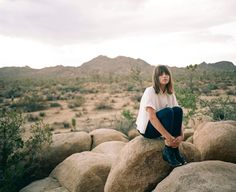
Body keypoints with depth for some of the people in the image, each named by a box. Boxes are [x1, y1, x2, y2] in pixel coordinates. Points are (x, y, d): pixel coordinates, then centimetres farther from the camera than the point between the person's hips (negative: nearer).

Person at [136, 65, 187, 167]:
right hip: (147, 128, -6)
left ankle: (175, 149, -15)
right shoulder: (150, 91, -17)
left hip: (159, 126, 6)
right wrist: (168, 136, -33)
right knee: (167, 112, -29)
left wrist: (181, 135, -20)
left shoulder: (170, 93, 2)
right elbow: (151, 117, -27)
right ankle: (168, 150, -21)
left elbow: (178, 116, -4)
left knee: (178, 110, -18)